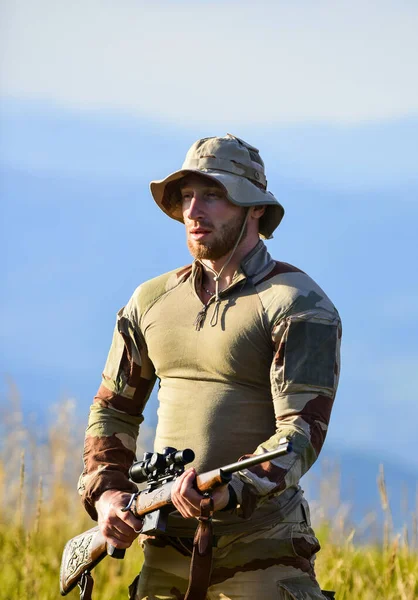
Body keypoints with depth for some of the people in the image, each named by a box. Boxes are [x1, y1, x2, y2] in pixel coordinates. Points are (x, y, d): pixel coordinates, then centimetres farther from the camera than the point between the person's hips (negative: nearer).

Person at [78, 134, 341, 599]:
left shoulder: (299, 306, -7)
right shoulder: (152, 301, 11)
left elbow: (303, 431, -17)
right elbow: (112, 410, 20)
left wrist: (228, 492, -32)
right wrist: (105, 493, 2)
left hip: (259, 552, -5)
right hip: (166, 550, 5)